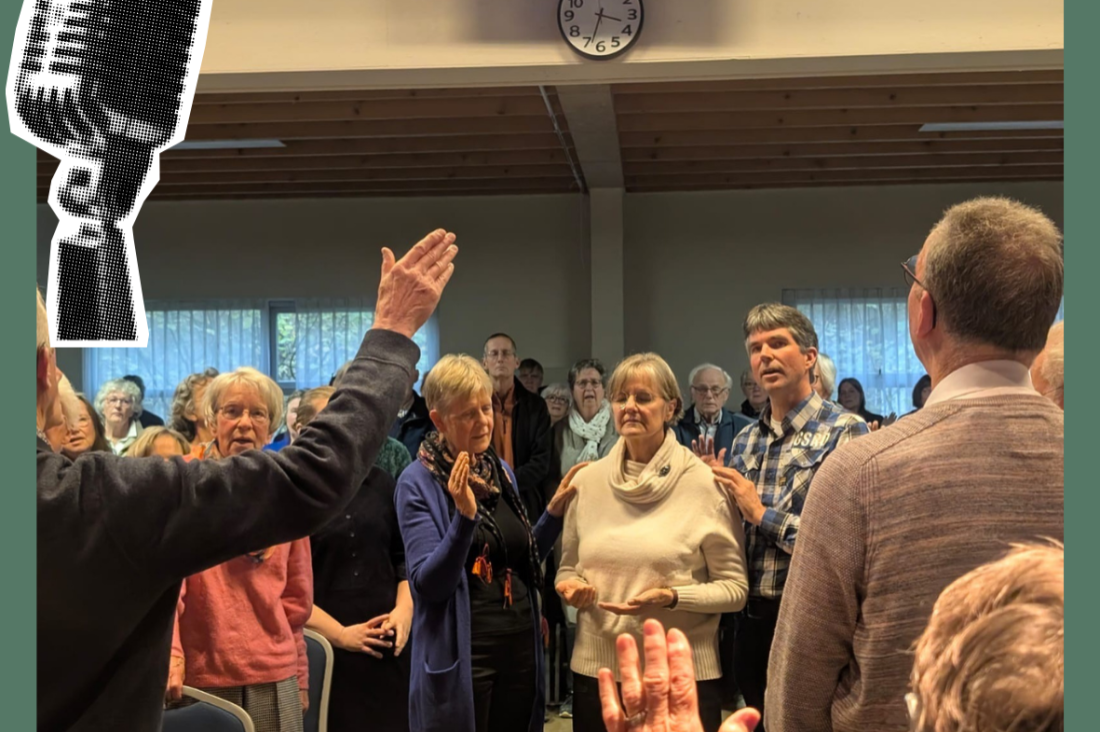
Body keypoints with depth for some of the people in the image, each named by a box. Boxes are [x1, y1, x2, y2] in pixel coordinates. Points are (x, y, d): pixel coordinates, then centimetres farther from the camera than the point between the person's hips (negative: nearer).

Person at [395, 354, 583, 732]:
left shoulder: (502, 471, 8)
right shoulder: (418, 483, -10)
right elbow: (429, 584, -17)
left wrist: (555, 511, 4)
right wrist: (465, 516, -29)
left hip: (520, 646, 6)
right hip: (462, 654, -6)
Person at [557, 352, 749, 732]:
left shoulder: (705, 484, -6)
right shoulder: (587, 481, 5)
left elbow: (735, 588, -4)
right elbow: (567, 568, 15)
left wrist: (672, 597, -19)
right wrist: (572, 586, -7)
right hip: (597, 669, 3)